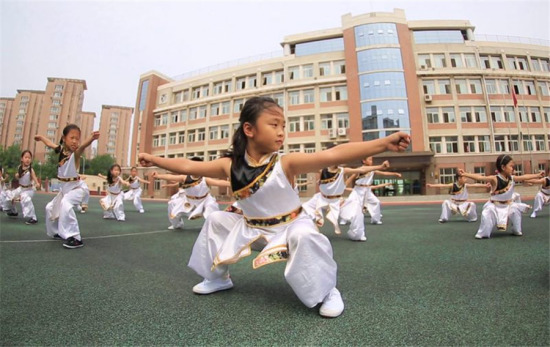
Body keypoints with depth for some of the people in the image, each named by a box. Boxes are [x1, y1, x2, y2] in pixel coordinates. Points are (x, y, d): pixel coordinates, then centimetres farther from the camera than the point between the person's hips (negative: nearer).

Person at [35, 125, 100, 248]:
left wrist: (91, 138, -65)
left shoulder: (75, 152, -19)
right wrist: (41, 137, 40)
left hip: (76, 187, -8)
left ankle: (75, 238, -32)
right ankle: (57, 232, 48)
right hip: (64, 187, 9)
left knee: (65, 204, -34)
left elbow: (83, 146, -44)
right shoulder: (61, 149, -2)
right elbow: (50, 143, 23)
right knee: (51, 208, 24)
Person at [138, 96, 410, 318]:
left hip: (291, 226, -4)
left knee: (304, 236, -35)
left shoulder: (286, 163, -23)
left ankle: (326, 291, -6)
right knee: (216, 220, 6)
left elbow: (333, 155, -34)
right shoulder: (230, 165, -12)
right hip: (250, 226, 5)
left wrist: (383, 143, -40)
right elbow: (188, 166, 0)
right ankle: (218, 278, 28)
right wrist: (155, 160, 6)